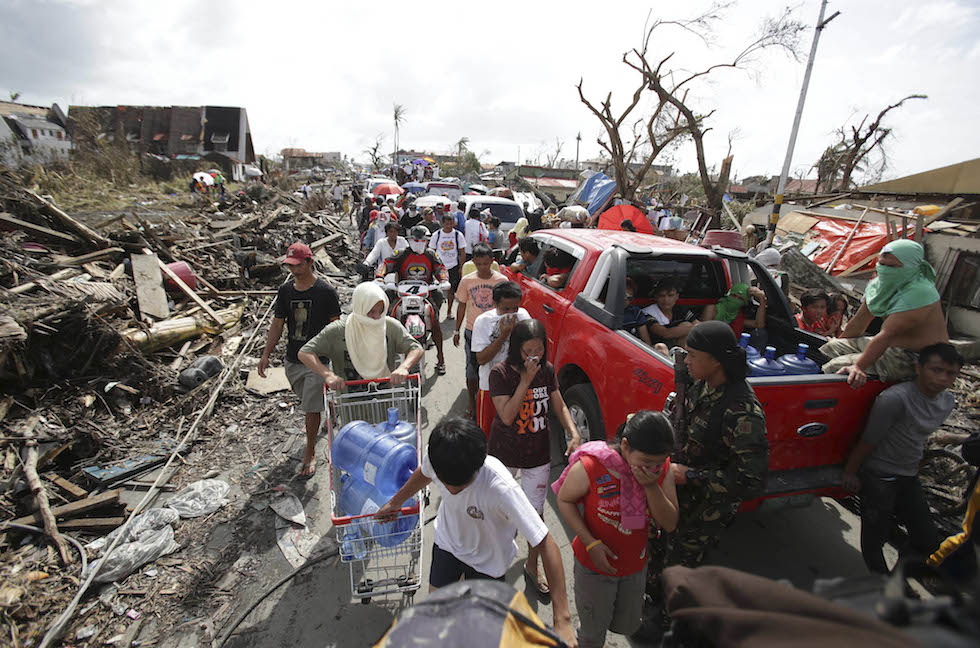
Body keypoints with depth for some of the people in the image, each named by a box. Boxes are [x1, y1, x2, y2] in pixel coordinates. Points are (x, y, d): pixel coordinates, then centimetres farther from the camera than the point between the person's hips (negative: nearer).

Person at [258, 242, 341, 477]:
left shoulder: (326, 291, -12)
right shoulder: (285, 290, 3)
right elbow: (277, 324, 10)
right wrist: (266, 355, 7)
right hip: (292, 360, 5)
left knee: (310, 409, -2)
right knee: (307, 401, 20)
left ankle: (310, 453, 14)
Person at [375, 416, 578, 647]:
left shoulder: (502, 488, -45)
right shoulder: (435, 455, -31)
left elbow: (546, 544, -38)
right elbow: (424, 473, -4)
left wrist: (562, 620, -38)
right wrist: (394, 502, 13)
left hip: (487, 559, -3)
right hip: (446, 541, 3)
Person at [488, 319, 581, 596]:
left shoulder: (547, 370, -8)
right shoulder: (500, 373, -20)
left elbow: (559, 406, 2)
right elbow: (507, 416, -26)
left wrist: (574, 434, -14)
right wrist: (526, 381, -30)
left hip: (538, 455, 2)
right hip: (505, 454, -2)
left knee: (535, 511, 11)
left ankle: (532, 565, 35)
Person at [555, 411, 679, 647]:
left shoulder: (662, 468, -16)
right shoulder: (589, 467, -30)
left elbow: (670, 524, -15)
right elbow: (564, 500, -14)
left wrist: (651, 486, -31)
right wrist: (591, 543, -22)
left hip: (635, 565, 4)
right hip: (594, 565, -4)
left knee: (627, 626, 26)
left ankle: (590, 613, 54)